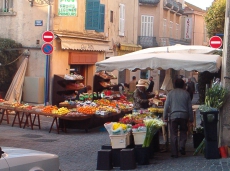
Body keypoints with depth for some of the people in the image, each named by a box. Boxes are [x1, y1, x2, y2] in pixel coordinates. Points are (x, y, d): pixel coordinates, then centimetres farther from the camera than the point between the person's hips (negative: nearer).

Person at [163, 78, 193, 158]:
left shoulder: (171, 93, 1)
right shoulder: (186, 93, 3)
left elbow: (166, 106, 0)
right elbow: (190, 107, 7)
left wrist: (165, 117, 8)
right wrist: (191, 118, 14)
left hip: (173, 115, -1)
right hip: (184, 115, 1)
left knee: (173, 135, 4)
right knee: (183, 132, 20)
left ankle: (174, 153, 5)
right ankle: (182, 146, 1)